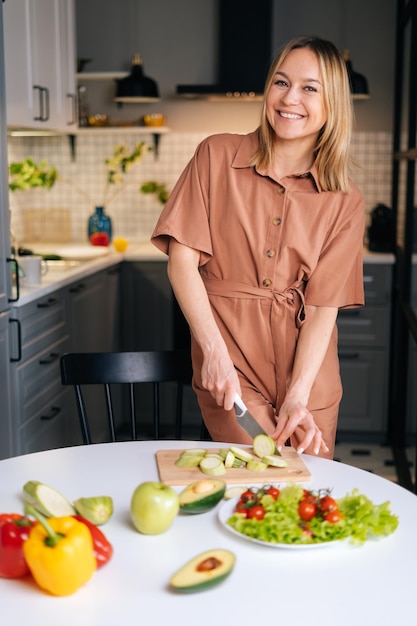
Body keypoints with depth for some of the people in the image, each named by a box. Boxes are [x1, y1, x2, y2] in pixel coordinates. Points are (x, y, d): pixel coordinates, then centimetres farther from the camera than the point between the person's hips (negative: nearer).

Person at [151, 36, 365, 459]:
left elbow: (323, 306, -5)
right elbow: (182, 259, -7)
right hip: (231, 363, -2)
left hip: (308, 369, 2)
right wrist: (214, 351, -16)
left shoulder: (345, 202, 0)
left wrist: (298, 396, -17)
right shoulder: (217, 156, -3)